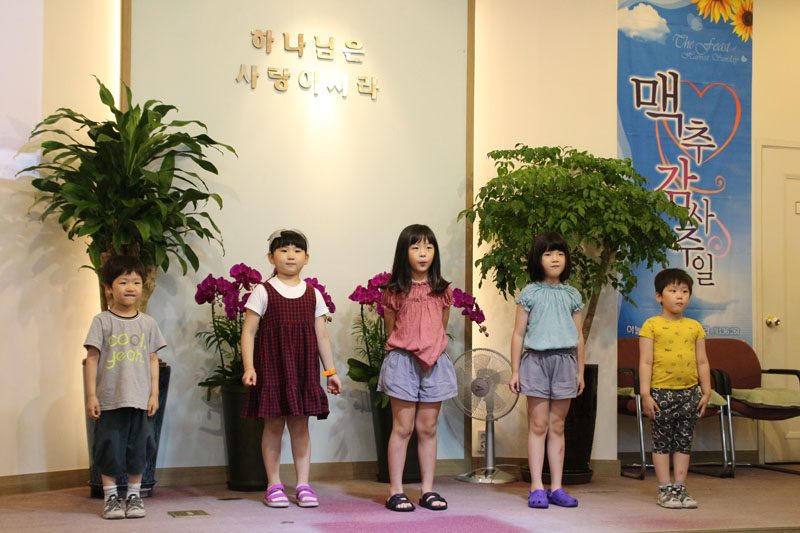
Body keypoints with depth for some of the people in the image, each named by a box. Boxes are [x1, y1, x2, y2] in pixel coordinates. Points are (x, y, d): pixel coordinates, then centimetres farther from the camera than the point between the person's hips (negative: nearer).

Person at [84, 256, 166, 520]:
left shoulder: (147, 323, 6)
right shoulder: (102, 321, -2)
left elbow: (153, 359, 9)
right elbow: (92, 358, -3)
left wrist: (154, 394, 3)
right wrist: (91, 395, -7)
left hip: (140, 400, 2)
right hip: (109, 399, -2)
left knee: (137, 450, 8)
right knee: (109, 449, 3)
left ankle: (134, 495, 20)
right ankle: (111, 497, 16)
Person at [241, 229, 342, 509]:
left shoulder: (313, 294, 8)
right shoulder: (263, 292, -1)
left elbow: (322, 336, 10)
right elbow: (248, 331, -4)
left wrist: (331, 371, 8)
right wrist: (249, 367, -13)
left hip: (303, 367, 2)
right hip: (271, 366, -2)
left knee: (300, 424, 5)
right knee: (274, 424, 2)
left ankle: (303, 485, 11)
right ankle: (274, 486, 11)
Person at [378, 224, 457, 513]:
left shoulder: (443, 290, 5)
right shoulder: (394, 291, -3)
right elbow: (390, 331, 6)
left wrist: (432, 349, 10)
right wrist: (408, 349, 6)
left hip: (435, 362, 3)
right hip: (402, 360, -3)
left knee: (428, 428, 8)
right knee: (403, 428, -1)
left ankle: (428, 491, 13)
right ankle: (395, 492, 4)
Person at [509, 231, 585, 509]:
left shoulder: (572, 296, 9)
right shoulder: (529, 293, 2)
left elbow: (579, 336, 13)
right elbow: (519, 334, 2)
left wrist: (580, 371, 11)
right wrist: (515, 370, -1)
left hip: (564, 361, 2)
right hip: (536, 359, -2)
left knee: (557, 426, 6)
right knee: (538, 425, -2)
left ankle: (556, 488, 9)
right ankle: (537, 488, 1)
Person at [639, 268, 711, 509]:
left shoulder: (695, 327, 8)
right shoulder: (651, 325, -4)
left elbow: (702, 362, 10)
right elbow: (646, 362, -7)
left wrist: (706, 392, 6)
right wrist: (645, 394, -12)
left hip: (689, 392, 4)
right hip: (661, 392, -4)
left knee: (684, 442, 8)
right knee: (662, 442, 3)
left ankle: (680, 488, 15)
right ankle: (665, 490, 9)